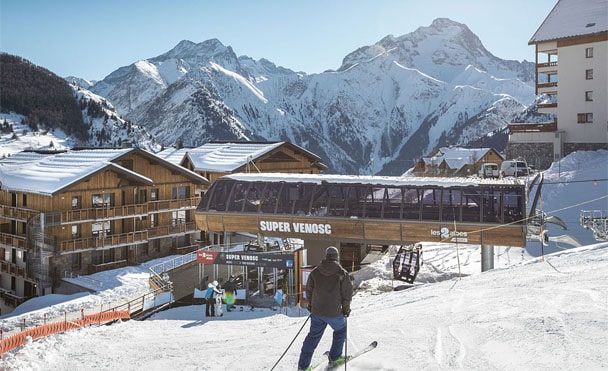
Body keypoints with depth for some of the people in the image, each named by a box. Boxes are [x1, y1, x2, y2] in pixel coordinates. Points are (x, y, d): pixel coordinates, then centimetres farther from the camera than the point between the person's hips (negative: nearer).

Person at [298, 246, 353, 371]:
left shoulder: (315, 272, 0)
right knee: (341, 330, 24)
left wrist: (311, 305, 23)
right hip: (334, 312, -3)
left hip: (317, 311, 4)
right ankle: (335, 358, 29)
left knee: (313, 336, 14)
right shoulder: (342, 273, -10)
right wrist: (346, 308, 7)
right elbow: (347, 292, -7)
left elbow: (309, 290, 9)